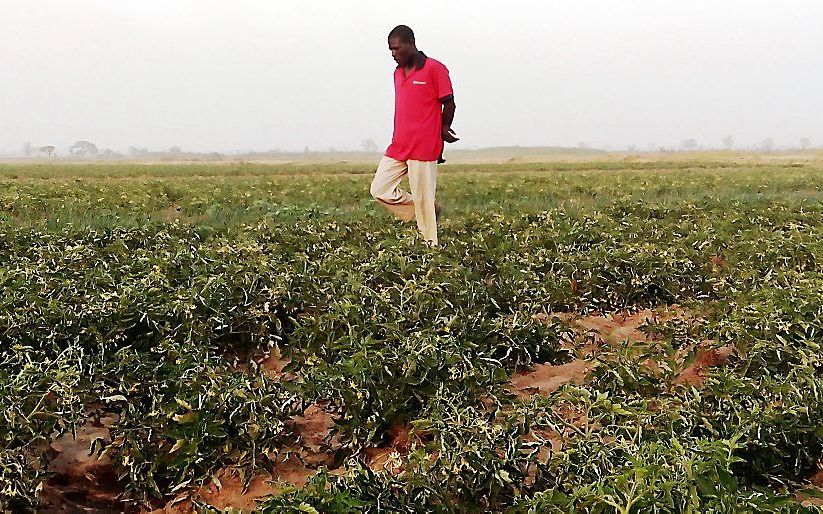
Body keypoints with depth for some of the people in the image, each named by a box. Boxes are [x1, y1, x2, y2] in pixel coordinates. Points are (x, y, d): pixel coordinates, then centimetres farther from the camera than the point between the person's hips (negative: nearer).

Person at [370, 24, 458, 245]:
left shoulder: (435, 69, -7)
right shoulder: (398, 73, 16)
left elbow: (449, 105, -4)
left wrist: (441, 134, 6)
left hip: (424, 148, -7)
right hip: (398, 146, 8)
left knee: (423, 200, -4)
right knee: (379, 190, 2)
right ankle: (426, 211, 16)